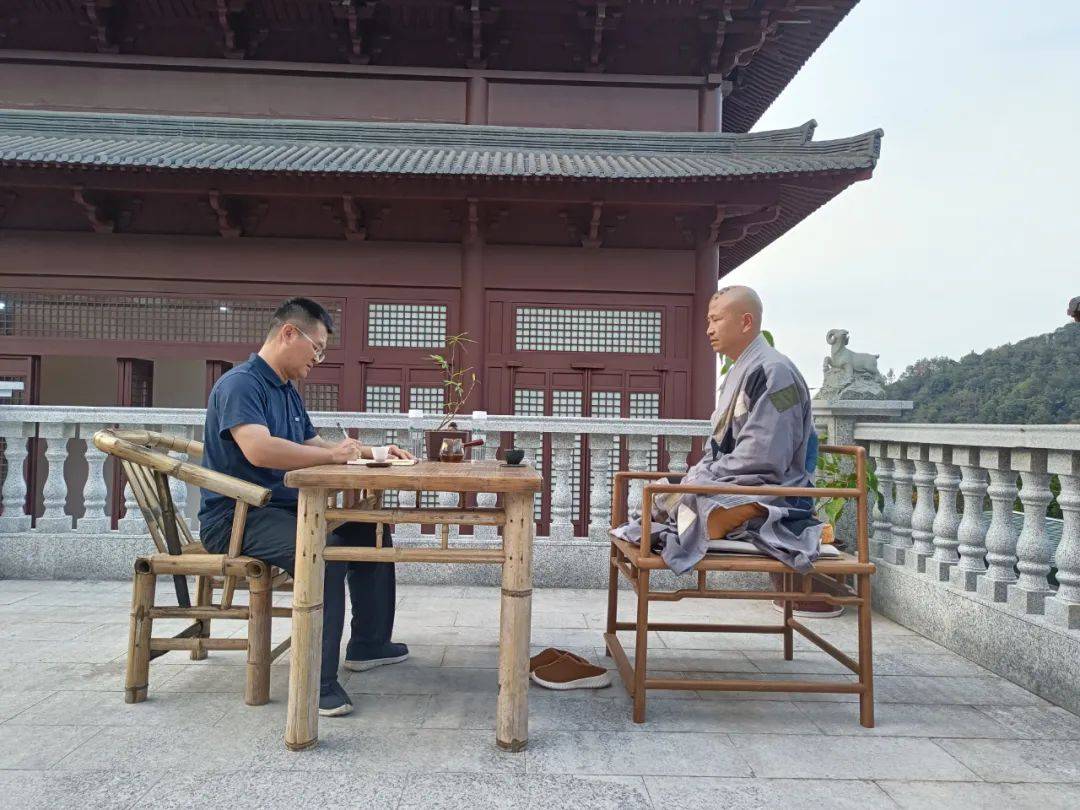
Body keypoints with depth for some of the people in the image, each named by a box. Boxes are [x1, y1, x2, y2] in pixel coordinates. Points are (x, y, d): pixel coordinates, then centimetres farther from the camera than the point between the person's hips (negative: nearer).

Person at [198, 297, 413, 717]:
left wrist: (373, 452, 13)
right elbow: (258, 449, -31)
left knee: (370, 531, 13)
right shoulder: (240, 384, -15)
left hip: (284, 509, 10)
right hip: (237, 518, -10)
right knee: (325, 551, -34)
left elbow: (312, 445, 26)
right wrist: (332, 454, -22)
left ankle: (369, 643, 23)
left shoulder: (288, 393, 16)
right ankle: (318, 681, -26)